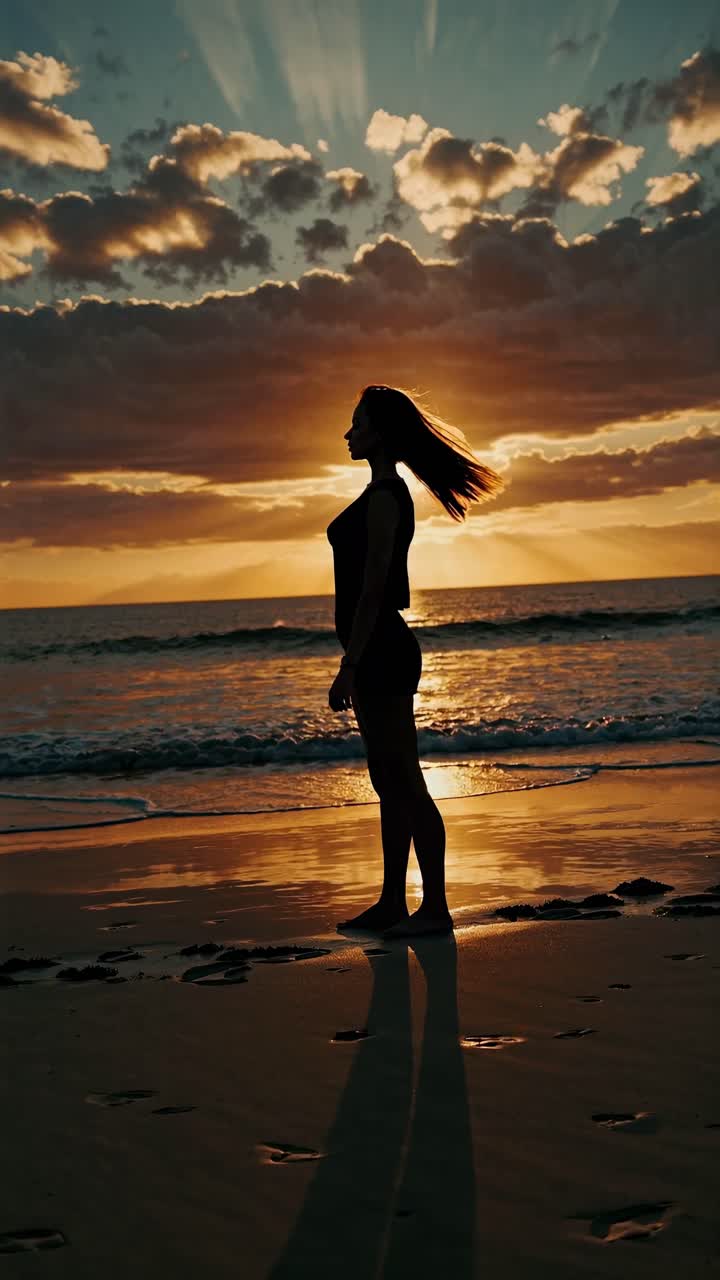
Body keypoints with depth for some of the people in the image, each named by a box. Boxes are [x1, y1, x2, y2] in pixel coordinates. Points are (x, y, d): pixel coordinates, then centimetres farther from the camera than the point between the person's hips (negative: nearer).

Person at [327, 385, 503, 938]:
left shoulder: (385, 494, -13)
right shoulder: (386, 492, 17)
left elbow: (374, 585, -18)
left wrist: (350, 666, -19)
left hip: (379, 651, -10)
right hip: (382, 650, 10)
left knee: (404, 783, -6)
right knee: (390, 785, 12)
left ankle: (436, 908, 1)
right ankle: (392, 903, 20)